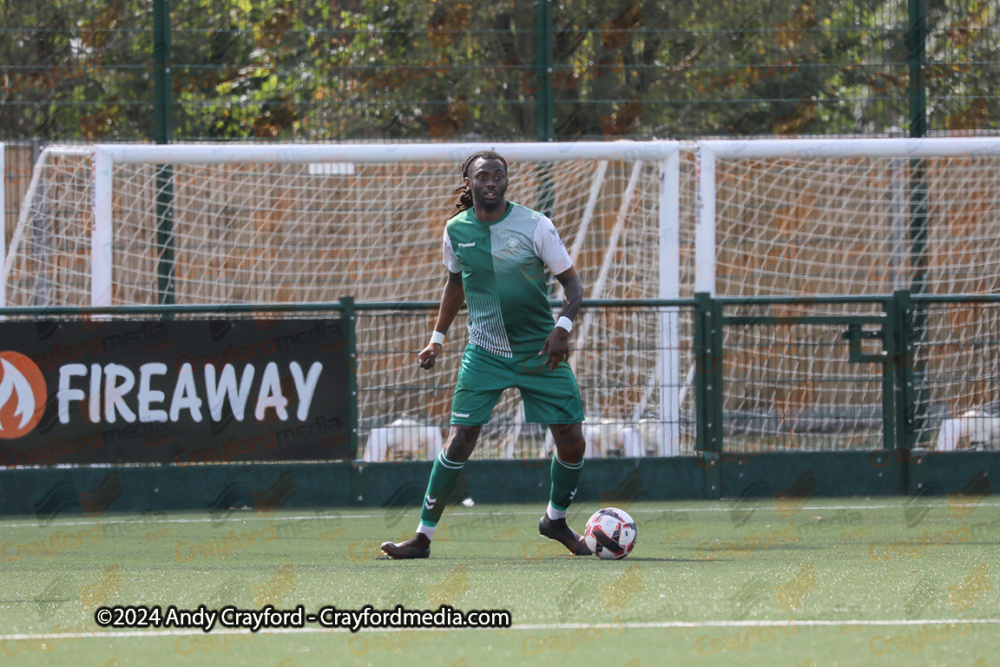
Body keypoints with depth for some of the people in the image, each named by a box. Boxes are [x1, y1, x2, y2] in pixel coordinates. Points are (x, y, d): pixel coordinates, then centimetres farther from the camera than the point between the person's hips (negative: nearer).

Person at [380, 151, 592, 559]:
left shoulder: (534, 226, -10)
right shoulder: (456, 231, -1)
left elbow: (571, 282, -4)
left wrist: (563, 327, -21)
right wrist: (438, 337, 13)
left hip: (540, 352, 0)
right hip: (484, 353, 0)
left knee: (572, 444, -2)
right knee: (459, 442, -11)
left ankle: (556, 519, 25)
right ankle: (423, 537, -3)